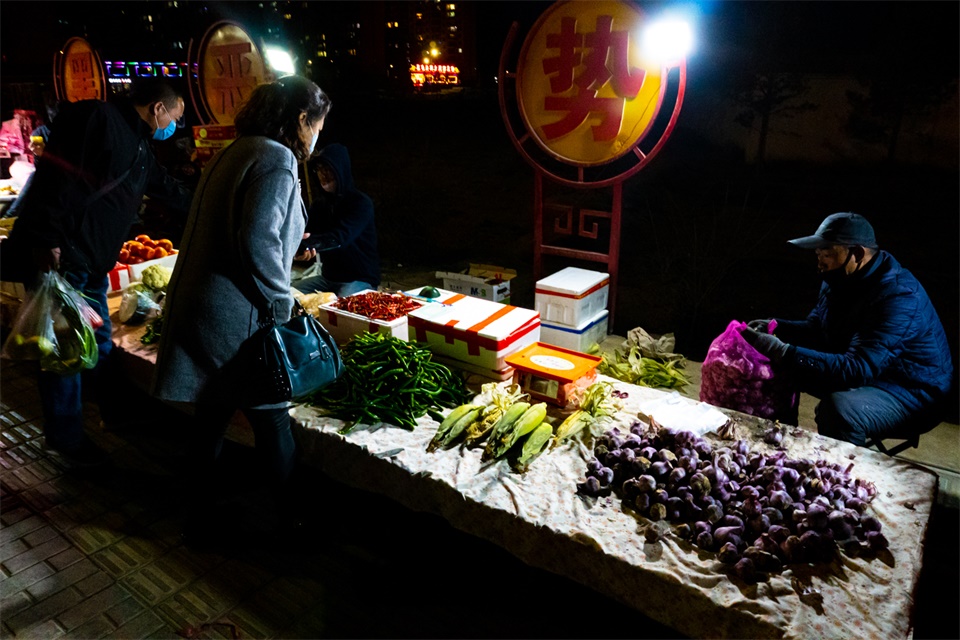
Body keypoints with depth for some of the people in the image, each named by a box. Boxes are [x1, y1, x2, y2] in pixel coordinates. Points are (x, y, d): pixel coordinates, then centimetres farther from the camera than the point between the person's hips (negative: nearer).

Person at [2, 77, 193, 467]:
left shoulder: (137, 143, 17)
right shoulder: (97, 119, -14)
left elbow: (166, 188, 32)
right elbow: (53, 176, -22)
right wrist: (44, 241, -27)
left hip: (92, 263, 10)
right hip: (56, 257, -10)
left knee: (99, 342, 20)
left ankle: (116, 412, 35)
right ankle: (66, 437, 15)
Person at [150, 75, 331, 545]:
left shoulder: (234, 153, 16)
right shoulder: (276, 160, -13)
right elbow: (257, 243, -22)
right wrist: (282, 304, -11)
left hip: (192, 307, 9)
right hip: (232, 317, -9)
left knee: (210, 422, 18)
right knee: (273, 424, 6)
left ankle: (201, 524, 33)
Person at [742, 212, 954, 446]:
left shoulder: (898, 297, -31)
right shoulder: (840, 279, -3)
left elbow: (857, 369, -39)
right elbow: (816, 329, 10)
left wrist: (783, 352, -43)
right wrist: (775, 327, -10)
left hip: (910, 390, -9)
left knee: (840, 409, -37)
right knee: (781, 369, 5)